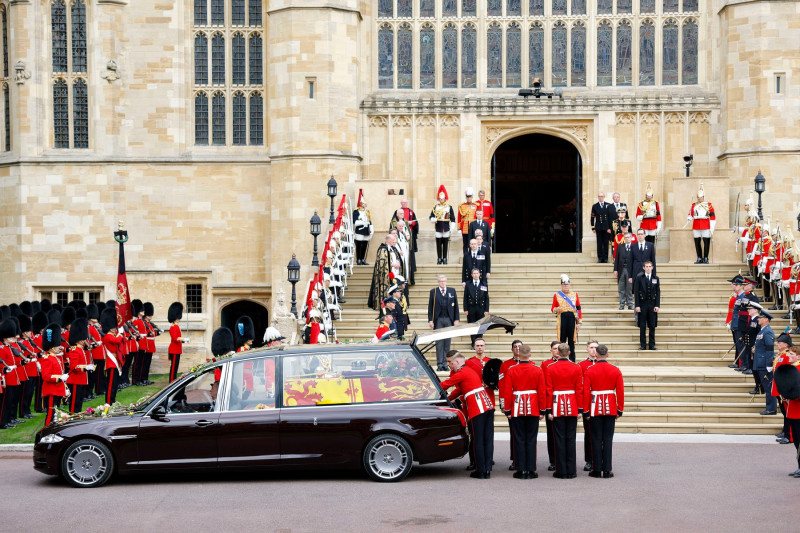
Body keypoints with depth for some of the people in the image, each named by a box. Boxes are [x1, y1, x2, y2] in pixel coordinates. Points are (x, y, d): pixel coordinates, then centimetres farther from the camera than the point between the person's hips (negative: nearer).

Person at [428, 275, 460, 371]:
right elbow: (430, 307, 3)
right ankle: (439, 364, 3)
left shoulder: (452, 291, 9)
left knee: (447, 342, 4)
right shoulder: (433, 292, 5)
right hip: (438, 320, -1)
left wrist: (456, 319, 2)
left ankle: (445, 363, 9)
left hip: (449, 320, 1)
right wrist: (430, 320, -4)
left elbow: (456, 306, 9)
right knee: (439, 343, -1)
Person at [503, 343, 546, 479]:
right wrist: (542, 410, 6)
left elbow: (508, 392, -3)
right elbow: (542, 392, -1)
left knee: (519, 440, 5)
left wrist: (508, 410, 4)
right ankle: (530, 470, 6)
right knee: (531, 440, 5)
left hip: (517, 409, 0)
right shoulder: (538, 370, -2)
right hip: (533, 409, 0)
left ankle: (521, 470, 5)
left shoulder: (512, 370, -4)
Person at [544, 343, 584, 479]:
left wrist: (549, 410, 0)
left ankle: (561, 471, 4)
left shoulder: (550, 369, -4)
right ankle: (571, 471, 8)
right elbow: (580, 390, 0)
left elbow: (548, 391, -4)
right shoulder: (577, 368, -1)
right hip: (572, 407, 1)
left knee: (559, 439, 2)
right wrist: (580, 409, 5)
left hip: (557, 407, -1)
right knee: (571, 439, 6)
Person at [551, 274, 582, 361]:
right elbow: (553, 308, 9)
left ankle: (572, 360, 8)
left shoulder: (575, 294, 8)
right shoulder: (556, 295, 5)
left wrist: (579, 323, 1)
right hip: (562, 319, -1)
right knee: (562, 341, 1)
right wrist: (556, 309, -16)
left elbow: (579, 309, 7)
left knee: (571, 341, 3)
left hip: (572, 319, 1)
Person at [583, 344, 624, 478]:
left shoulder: (589, 371, -6)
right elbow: (620, 392, -1)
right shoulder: (616, 370, -1)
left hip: (595, 409, -1)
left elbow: (586, 392, -6)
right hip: (610, 409, 1)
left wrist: (586, 411, 0)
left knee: (596, 439, 4)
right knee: (608, 439, 4)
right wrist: (620, 410, 7)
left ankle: (597, 470, 6)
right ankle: (607, 470, 4)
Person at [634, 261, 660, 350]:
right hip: (642, 304, -2)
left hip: (652, 304, 2)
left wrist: (657, 305, -3)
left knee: (652, 326, 3)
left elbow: (658, 292, 6)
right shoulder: (639, 278, 1)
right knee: (642, 326, 1)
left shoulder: (655, 278, 7)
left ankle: (652, 345, 10)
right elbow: (636, 292, -1)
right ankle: (642, 345, 7)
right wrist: (637, 305, -8)